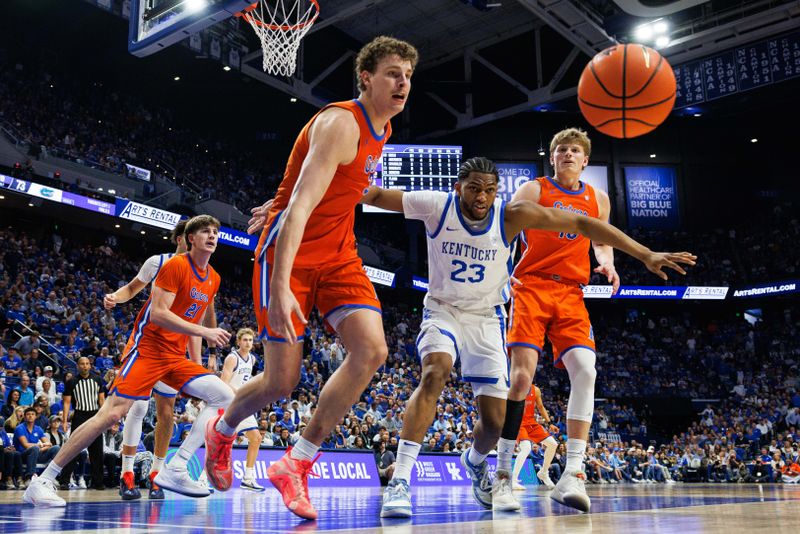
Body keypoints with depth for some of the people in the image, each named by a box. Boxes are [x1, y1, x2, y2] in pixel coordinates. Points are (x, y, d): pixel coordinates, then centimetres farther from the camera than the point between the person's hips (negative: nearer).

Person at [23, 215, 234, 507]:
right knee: (112, 413, -16)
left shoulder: (214, 279, 12)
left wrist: (197, 368, 17)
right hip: (147, 349, -7)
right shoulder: (175, 265, -10)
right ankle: (42, 482, -6)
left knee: (225, 396, -6)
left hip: (176, 357, 8)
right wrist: (205, 331, -22)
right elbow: (157, 314, -19)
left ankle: (175, 470, -10)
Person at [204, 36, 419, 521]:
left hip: (338, 254, 7)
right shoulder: (340, 123, -20)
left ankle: (297, 464, -4)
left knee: (371, 351, -15)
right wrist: (280, 286, -38)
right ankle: (223, 431, 32)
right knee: (282, 381, -3)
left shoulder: (382, 129, 7)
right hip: (291, 253, -7)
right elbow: (300, 206, -30)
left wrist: (282, 205, 28)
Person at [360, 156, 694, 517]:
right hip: (443, 310, -1)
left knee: (495, 419, -1)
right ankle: (399, 481, -30)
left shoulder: (511, 215, -19)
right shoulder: (437, 205, -19)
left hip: (486, 318, 2)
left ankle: (475, 460, 38)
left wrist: (645, 255, -22)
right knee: (436, 372, -33)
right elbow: (377, 195, -11)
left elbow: (580, 223, -19)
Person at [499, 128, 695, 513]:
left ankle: (573, 474, -16)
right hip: (531, 287, -3)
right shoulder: (533, 190, 6)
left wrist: (607, 264, 5)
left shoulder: (598, 199, 18)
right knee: (522, 375, -14)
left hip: (570, 294, 3)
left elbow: (601, 241, 28)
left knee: (585, 370, -17)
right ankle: (502, 469, -2)